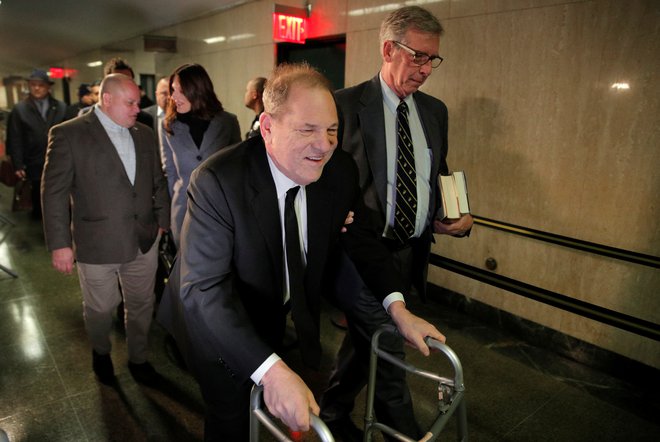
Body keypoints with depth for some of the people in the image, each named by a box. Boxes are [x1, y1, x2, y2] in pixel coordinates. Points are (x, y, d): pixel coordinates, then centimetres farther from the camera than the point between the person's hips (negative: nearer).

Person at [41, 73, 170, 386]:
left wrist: (162, 221, 10)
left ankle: (138, 358, 39)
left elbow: (158, 182, 12)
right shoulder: (68, 134, -9)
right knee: (99, 309, 16)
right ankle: (101, 352, 46)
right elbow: (54, 193, -9)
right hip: (97, 243, -4)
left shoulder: (144, 134, 6)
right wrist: (59, 243, -10)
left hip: (144, 240, 4)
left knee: (141, 305, 16)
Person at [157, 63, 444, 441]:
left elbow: (361, 237, -2)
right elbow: (203, 288, -35)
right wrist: (271, 370, -46)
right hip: (218, 326, -4)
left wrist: (397, 306, -14)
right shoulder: (217, 182, -32)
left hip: (275, 319, 5)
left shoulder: (341, 171, -16)